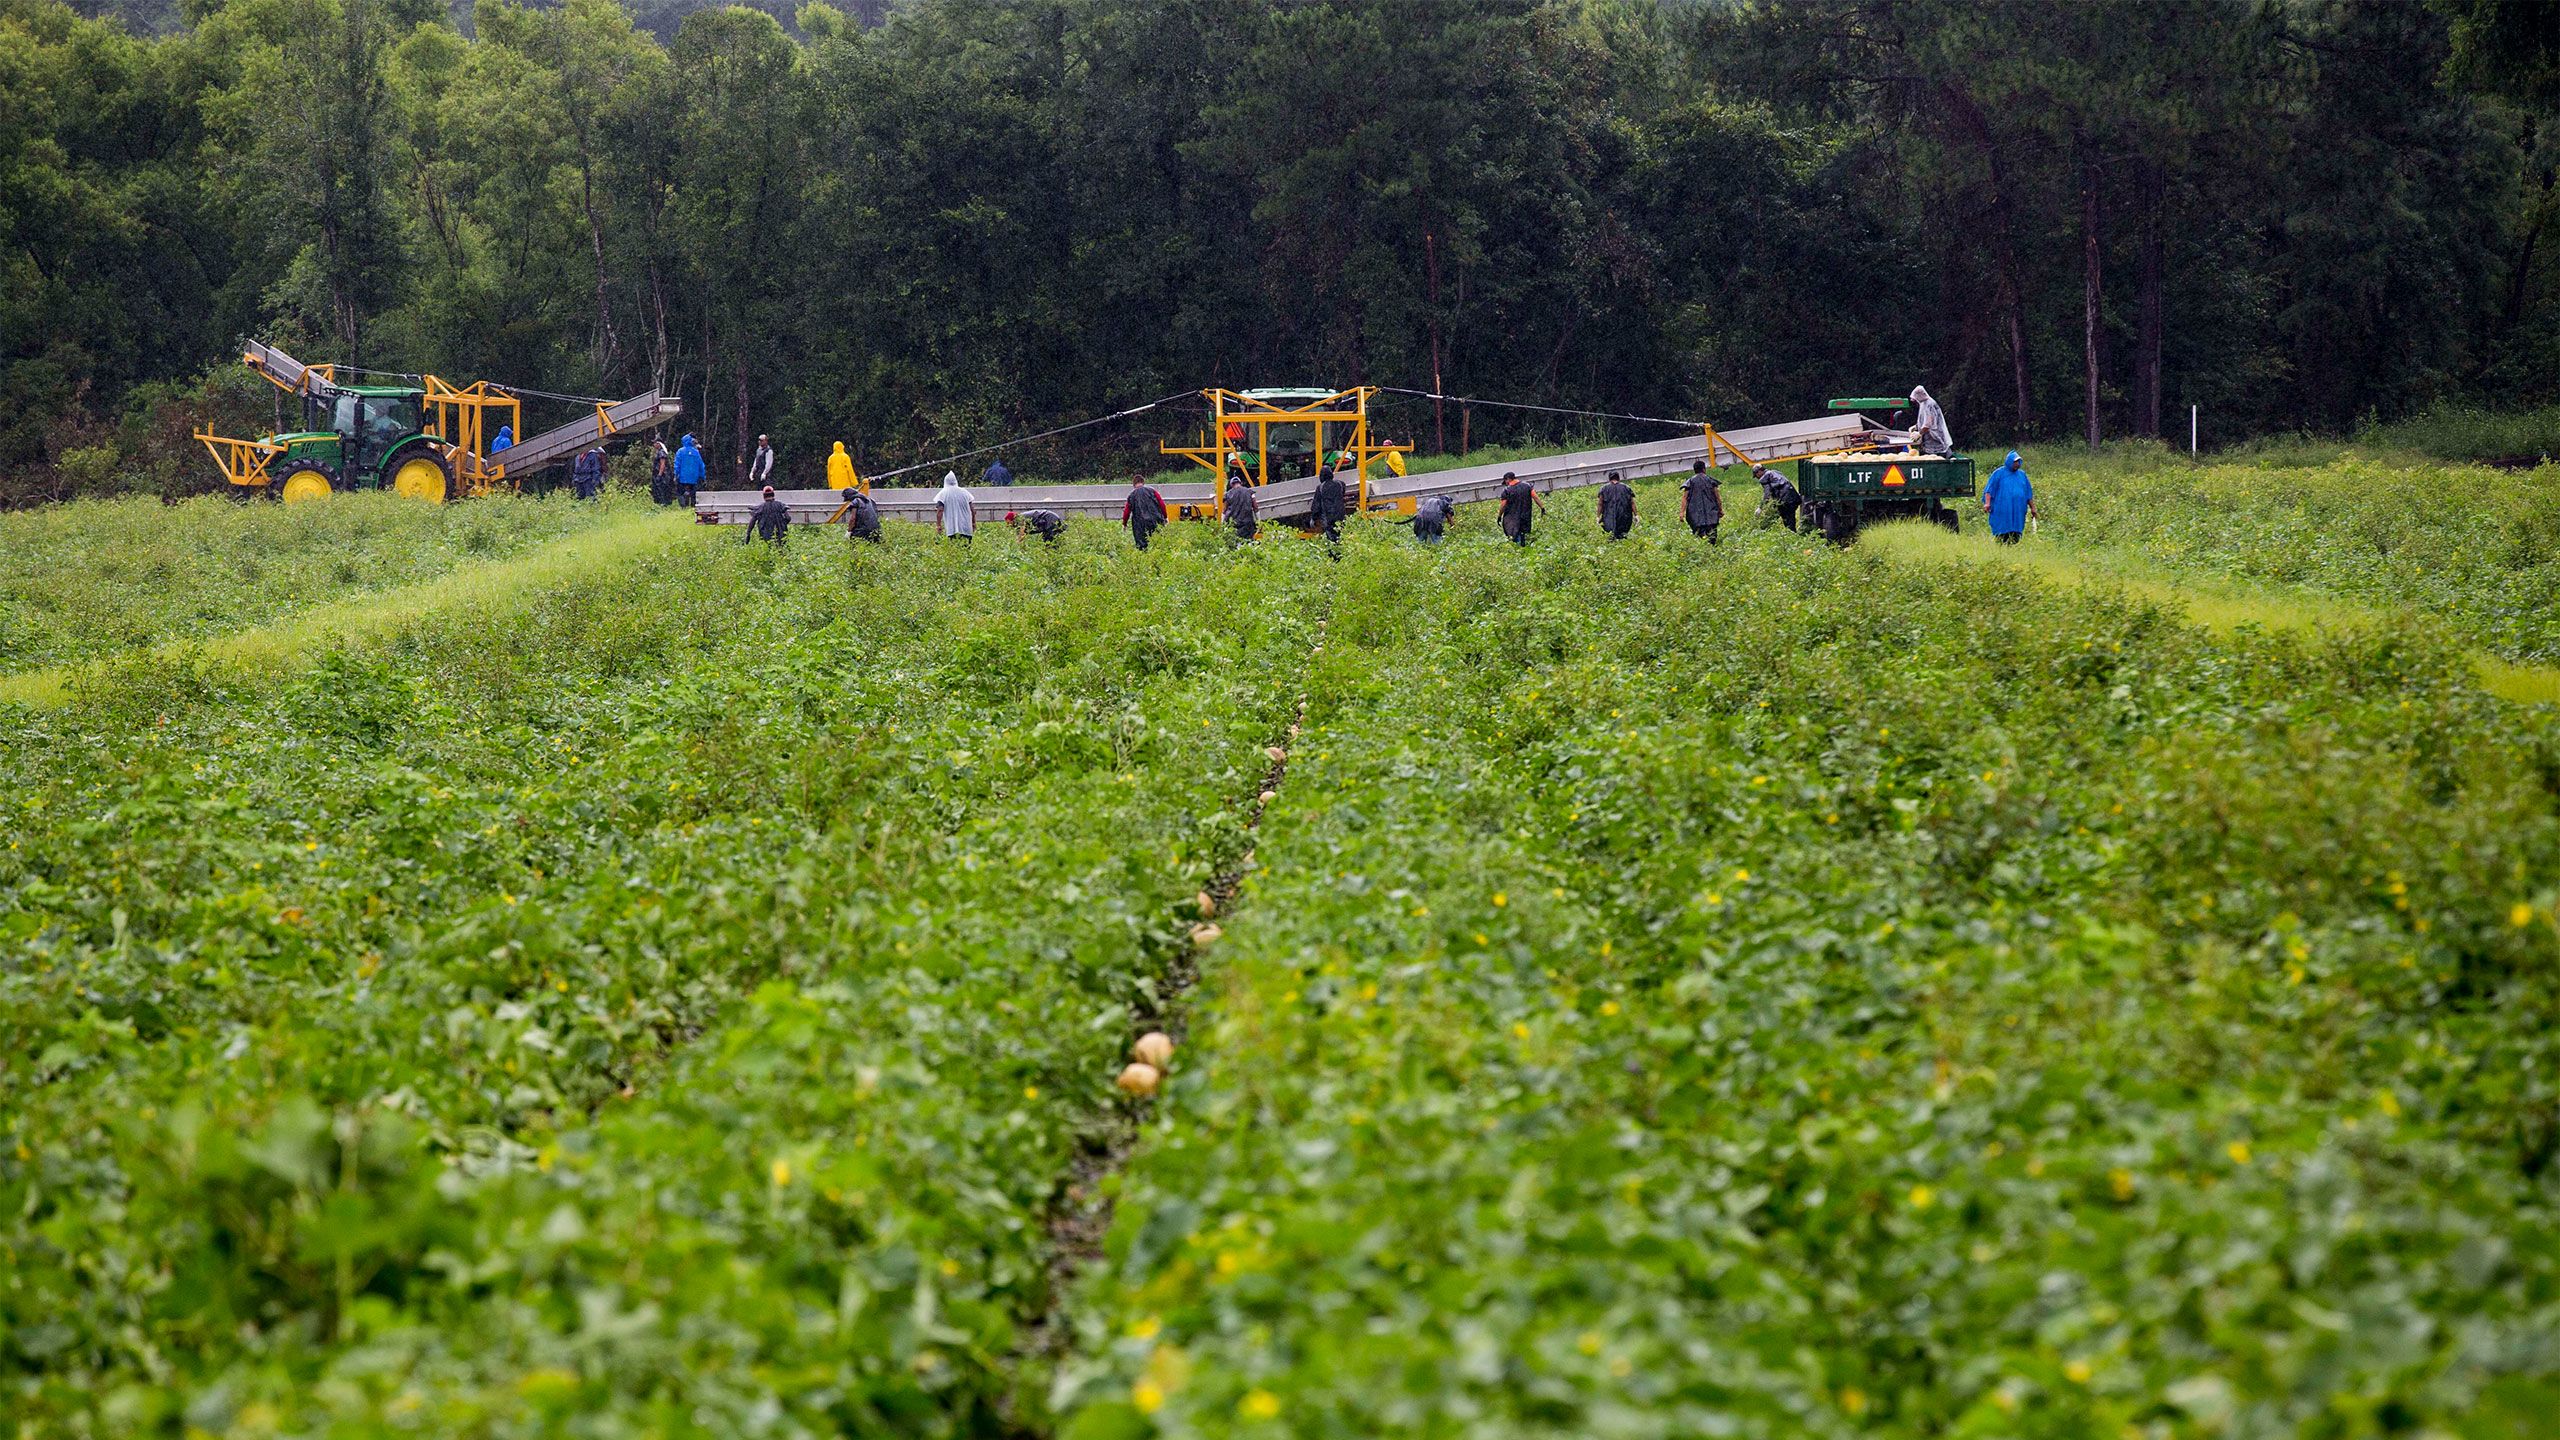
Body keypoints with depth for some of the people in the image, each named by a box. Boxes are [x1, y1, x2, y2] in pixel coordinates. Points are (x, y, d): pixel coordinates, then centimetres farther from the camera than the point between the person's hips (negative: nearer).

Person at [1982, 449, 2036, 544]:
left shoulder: (2022, 474, 16)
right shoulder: (1998, 473, 2)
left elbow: (2028, 493, 22)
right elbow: (1989, 489, -3)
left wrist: (2032, 507, 20)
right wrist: (1987, 503, -18)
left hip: (2018, 513, 4)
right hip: (2002, 513, -4)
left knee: (2015, 537, -1)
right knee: (2002, 536, -9)